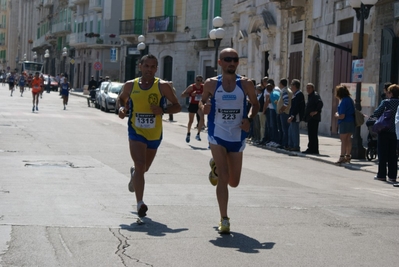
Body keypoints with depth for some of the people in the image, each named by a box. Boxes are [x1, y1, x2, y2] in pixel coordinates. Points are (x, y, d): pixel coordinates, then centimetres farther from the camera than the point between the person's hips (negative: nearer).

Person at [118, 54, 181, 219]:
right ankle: (140, 204, -17)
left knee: (144, 168, 19)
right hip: (136, 131, -1)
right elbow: (122, 99, 20)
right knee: (140, 166, -17)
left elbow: (177, 106, -3)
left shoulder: (162, 86, -6)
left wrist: (163, 110, -22)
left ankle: (134, 174, 56)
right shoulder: (130, 85, 0)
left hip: (154, 134, 1)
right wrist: (122, 109, -3)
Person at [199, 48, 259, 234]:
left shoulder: (246, 84, -3)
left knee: (233, 182, 13)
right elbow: (202, 101, 10)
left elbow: (255, 104, 10)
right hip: (217, 136, -2)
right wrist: (204, 108, -13)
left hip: (237, 137, 2)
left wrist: (249, 119, -9)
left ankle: (216, 166, 46)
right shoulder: (211, 84, -3)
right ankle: (224, 220, -5)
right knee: (223, 178, -13)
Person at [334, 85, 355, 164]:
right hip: (351, 122, 9)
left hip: (344, 123, -9)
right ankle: (348, 156, 21)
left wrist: (336, 115, -1)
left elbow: (342, 116, -22)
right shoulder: (350, 99, 10)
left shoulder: (343, 102, -18)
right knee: (348, 139, 14)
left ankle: (342, 157, -6)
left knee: (343, 140, -5)